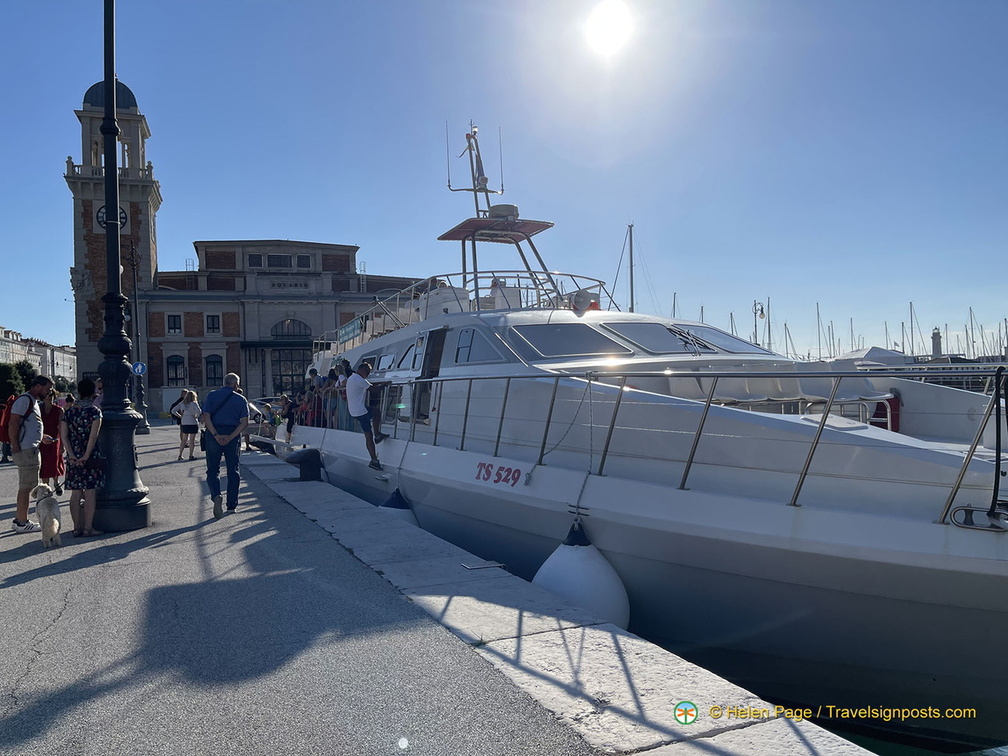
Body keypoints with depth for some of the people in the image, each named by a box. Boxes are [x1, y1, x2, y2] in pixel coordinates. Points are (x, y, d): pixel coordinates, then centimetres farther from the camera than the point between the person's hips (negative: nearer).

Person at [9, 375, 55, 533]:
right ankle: (22, 523, 0)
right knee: (25, 487, -5)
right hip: (25, 450, -11)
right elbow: (13, 424, -19)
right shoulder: (24, 400, -12)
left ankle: (19, 520, 23)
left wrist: (42, 438, 19)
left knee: (26, 486, 15)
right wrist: (15, 447, -22)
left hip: (31, 450, 11)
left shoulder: (34, 402, 20)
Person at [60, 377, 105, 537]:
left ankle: (77, 527, 14)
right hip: (91, 457, -5)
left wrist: (72, 455, -3)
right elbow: (93, 436, -15)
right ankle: (88, 528, 0)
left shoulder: (69, 412, 8)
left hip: (73, 458, 5)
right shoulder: (94, 411, -8)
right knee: (90, 493, -1)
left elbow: (64, 435, 2)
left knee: (76, 493, 9)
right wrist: (86, 456, -11)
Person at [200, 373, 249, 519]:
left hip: (214, 434, 0)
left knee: (213, 469, 6)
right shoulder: (240, 399, 3)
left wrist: (216, 435, -12)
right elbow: (244, 422, -7)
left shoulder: (212, 396, 3)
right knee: (233, 470, 11)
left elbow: (206, 417, -9)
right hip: (233, 435, 0)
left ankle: (216, 496, -21)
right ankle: (232, 505, 14)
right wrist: (230, 437, -11)